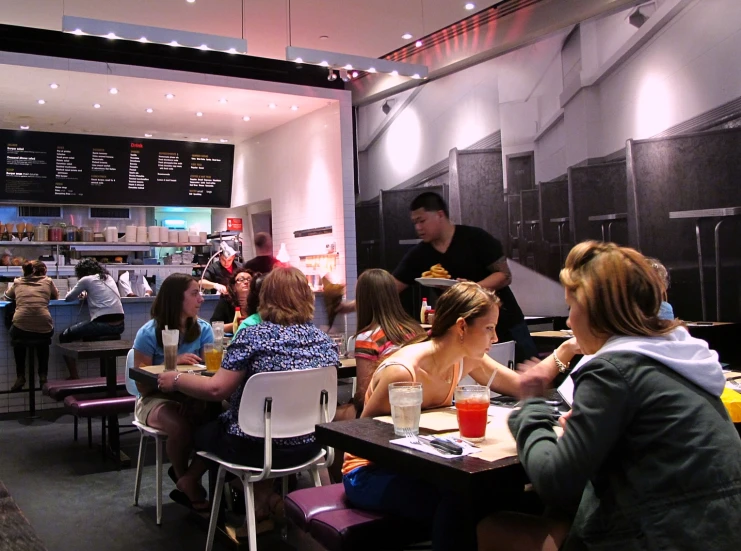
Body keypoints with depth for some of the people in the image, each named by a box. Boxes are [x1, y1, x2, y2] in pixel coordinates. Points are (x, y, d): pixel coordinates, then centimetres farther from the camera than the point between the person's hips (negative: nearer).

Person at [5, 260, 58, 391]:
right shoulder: (47, 281, 14)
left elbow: (7, 296, 37)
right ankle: (43, 376, 29)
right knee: (44, 341, 37)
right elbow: (56, 296, 32)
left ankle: (20, 377, 30)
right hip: (44, 329, 0)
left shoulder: (18, 282, 18)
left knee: (16, 333, 38)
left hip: (21, 328, 0)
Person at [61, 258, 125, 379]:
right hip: (119, 325, 8)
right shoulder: (109, 277, 19)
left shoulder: (86, 279, 0)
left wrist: (78, 293, 29)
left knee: (64, 336, 12)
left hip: (103, 324, -7)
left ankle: (74, 377, 9)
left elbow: (68, 298, 9)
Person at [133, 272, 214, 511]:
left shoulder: (203, 329, 2)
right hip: (155, 399, -3)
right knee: (181, 427, -36)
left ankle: (187, 477, -5)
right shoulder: (149, 333, -9)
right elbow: (142, 385, -9)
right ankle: (186, 483, -6)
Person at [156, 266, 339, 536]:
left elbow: (216, 389, -17)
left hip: (257, 447, -5)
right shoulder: (324, 340, -1)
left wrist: (175, 380, -2)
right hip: (308, 446, 5)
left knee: (202, 430, 25)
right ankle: (267, 496, 23)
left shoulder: (252, 336, -15)